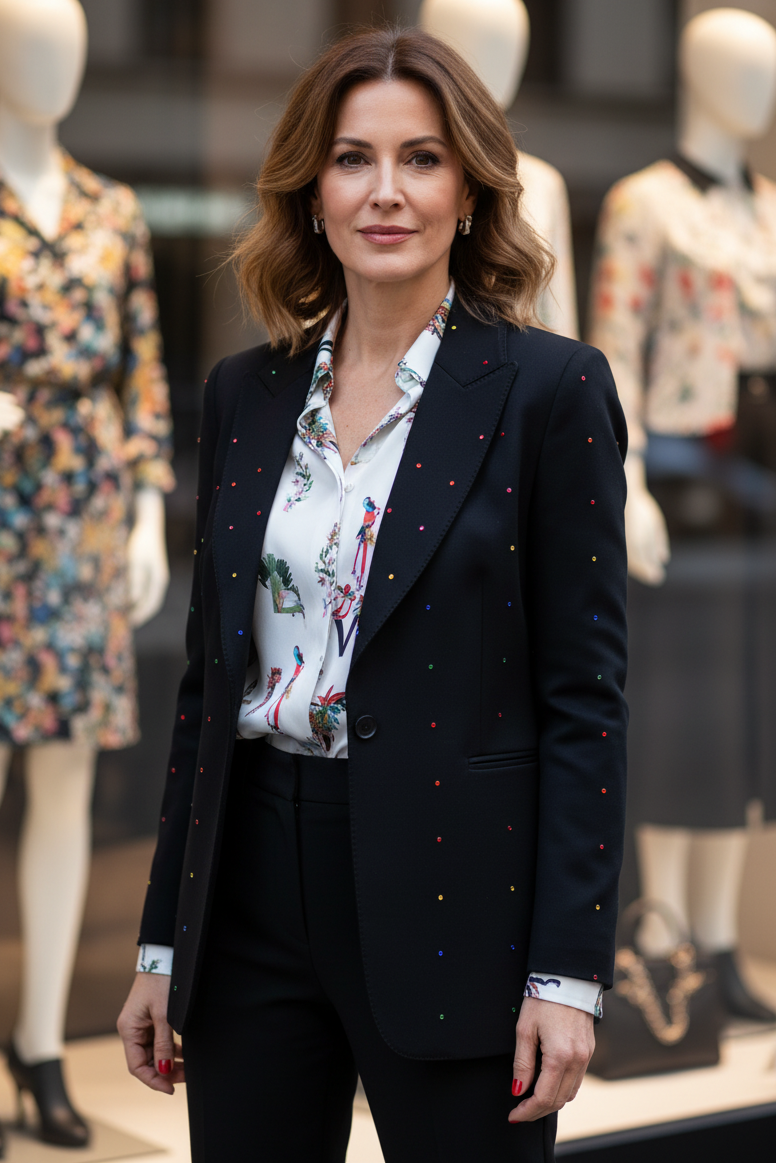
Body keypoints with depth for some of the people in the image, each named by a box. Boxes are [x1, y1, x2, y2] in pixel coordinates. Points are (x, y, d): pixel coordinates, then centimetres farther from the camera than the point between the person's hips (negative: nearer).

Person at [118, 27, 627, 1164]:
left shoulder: (551, 387, -5)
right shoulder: (243, 393, 8)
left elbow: (585, 696, -7)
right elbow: (210, 678, 12)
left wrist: (567, 973, -11)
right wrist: (162, 943, 11)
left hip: (451, 900, -4)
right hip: (253, 885, 5)